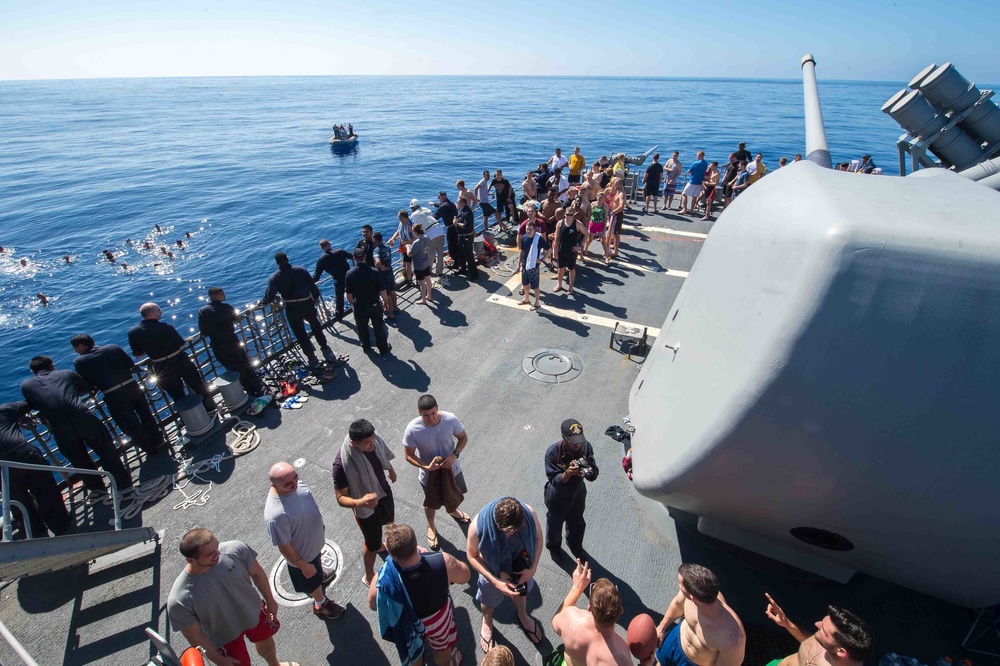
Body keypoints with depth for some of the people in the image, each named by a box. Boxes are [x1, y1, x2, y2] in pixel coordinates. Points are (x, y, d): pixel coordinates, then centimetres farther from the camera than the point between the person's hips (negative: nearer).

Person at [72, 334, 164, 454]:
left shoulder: (79, 362, -2)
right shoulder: (113, 347, 6)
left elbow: (86, 386, 2)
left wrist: (98, 385, 22)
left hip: (114, 397, -4)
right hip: (132, 387, 4)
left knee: (131, 425, 12)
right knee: (146, 415, 22)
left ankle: (150, 448, 23)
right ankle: (158, 441, 34)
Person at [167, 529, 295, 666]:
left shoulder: (235, 549, -32)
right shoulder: (180, 600, -37)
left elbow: (257, 573, -12)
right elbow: (195, 636, -19)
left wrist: (270, 601, 1)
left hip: (254, 612, 3)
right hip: (225, 637, -3)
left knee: (265, 641, 30)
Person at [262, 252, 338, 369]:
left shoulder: (275, 277, -8)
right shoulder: (301, 270, -6)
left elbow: (270, 296, -5)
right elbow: (312, 286, -5)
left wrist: (263, 302, 15)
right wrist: (316, 296, 11)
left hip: (291, 308, -1)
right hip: (307, 303, 1)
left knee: (300, 333, 11)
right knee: (316, 326, 25)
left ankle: (312, 358, 15)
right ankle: (324, 347, 34)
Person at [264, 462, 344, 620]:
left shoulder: (295, 482, -22)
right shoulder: (276, 516, -44)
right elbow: (284, 547, -28)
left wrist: (320, 528, 14)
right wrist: (303, 566, -15)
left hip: (314, 540, 6)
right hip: (302, 554, -6)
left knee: (318, 564, 37)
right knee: (313, 581, 24)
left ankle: (320, 575, 68)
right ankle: (321, 605, 53)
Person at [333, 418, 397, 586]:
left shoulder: (375, 441, -22)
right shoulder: (342, 463, -39)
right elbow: (341, 498, -29)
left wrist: (391, 470, 22)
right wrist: (360, 502, -49)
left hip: (384, 492, 6)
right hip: (366, 508, -6)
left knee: (388, 521, 33)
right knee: (372, 543, 15)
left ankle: (377, 542, 67)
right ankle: (369, 577, 44)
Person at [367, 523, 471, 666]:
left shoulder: (384, 580, -39)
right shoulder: (443, 561, -39)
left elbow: (373, 605, -15)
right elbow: (464, 577, -16)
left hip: (407, 625, 0)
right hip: (439, 616, 1)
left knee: (412, 651, 34)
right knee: (442, 647, 34)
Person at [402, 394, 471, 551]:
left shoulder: (451, 419, -26)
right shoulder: (412, 430, -30)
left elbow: (463, 438, -9)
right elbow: (408, 455, -17)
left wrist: (455, 454, -25)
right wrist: (426, 467, -31)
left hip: (451, 468, 2)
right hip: (429, 474, -2)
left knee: (455, 496, 31)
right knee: (431, 503, 24)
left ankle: (453, 511, 66)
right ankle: (431, 527, 57)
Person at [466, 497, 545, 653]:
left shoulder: (529, 513, -36)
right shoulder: (478, 525, -41)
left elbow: (538, 538, -14)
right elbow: (472, 556, -22)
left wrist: (533, 568, -22)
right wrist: (496, 581, -29)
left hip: (521, 568, 2)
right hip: (494, 573, -1)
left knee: (521, 591, 33)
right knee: (489, 600, 30)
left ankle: (523, 616, 67)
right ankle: (487, 623, 65)